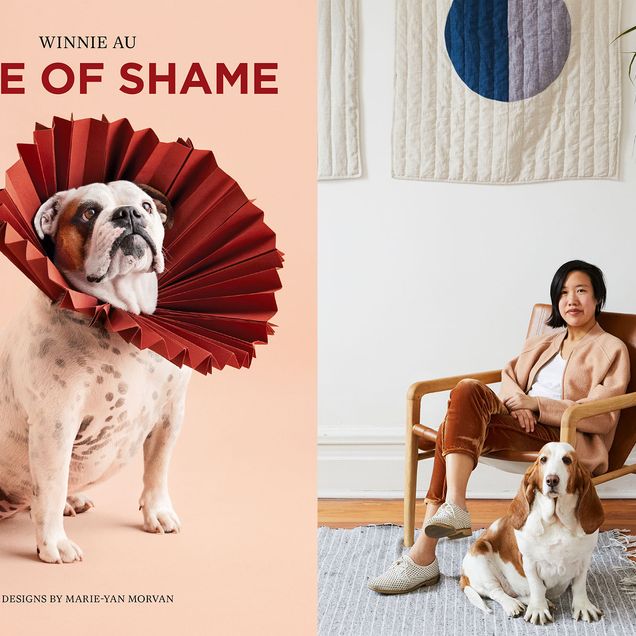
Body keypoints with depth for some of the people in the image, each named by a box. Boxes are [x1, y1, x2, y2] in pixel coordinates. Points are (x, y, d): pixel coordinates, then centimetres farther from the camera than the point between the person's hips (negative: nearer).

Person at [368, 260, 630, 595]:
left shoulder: (611, 350, 6)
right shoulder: (544, 341, 27)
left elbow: (601, 417, -5)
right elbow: (509, 376, 19)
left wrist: (535, 403, -13)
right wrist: (516, 402, -5)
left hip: (563, 435, -6)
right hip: (521, 422, 6)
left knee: (458, 428, -28)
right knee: (467, 390, -26)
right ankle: (453, 508, -35)